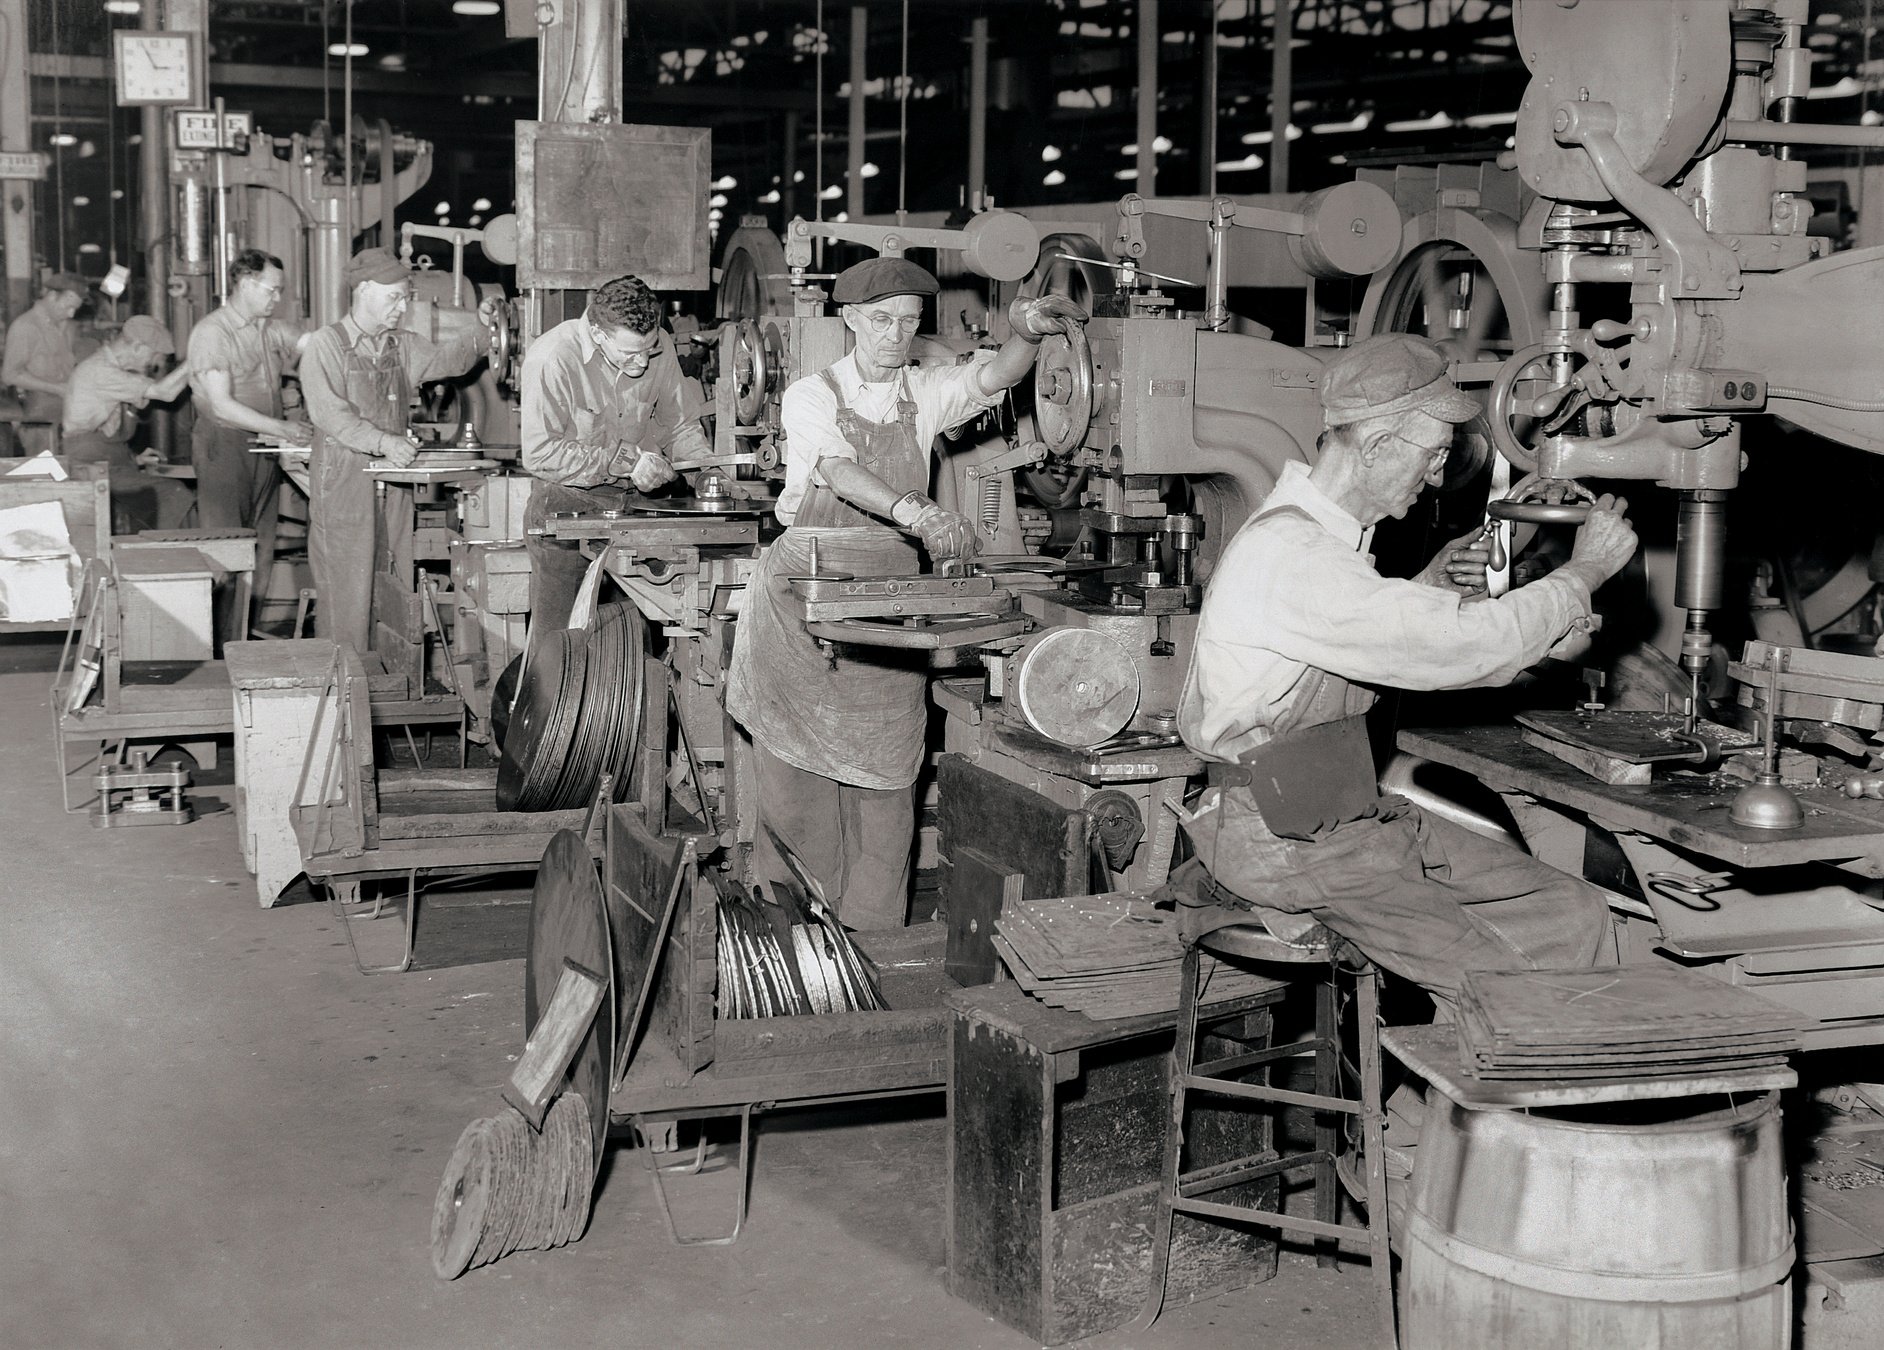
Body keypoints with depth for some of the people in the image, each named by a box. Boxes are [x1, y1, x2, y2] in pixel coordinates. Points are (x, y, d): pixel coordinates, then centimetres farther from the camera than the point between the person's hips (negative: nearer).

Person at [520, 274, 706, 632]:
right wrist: (625, 458, -23)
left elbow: (675, 423, 12)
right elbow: (540, 454, -21)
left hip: (633, 503, 4)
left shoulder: (661, 349, -4)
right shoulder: (551, 357, -20)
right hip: (565, 505, -4)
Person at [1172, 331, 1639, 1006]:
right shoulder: (1289, 556, -24)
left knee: (1574, 914, 2)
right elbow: (1473, 645, -23)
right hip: (1283, 839, -10)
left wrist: (1424, 590, 9)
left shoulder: (1330, 534, 11)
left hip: (1353, 813, 10)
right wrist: (1586, 570, -8)